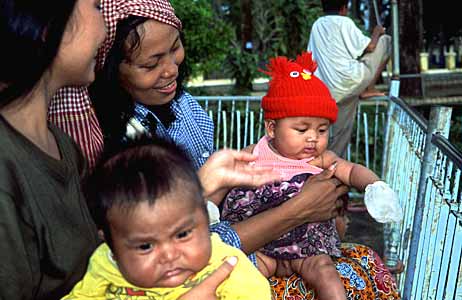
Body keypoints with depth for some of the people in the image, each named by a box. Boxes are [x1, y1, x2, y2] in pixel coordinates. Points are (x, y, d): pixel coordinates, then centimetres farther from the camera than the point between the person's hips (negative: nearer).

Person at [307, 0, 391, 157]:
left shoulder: (316, 26, 18)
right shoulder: (344, 22, -2)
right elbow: (369, 47, -6)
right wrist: (377, 32, 15)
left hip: (334, 91, 7)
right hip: (351, 78, -7)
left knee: (341, 131, 19)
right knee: (385, 40, 7)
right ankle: (368, 89, 5)